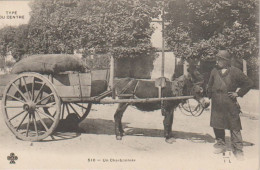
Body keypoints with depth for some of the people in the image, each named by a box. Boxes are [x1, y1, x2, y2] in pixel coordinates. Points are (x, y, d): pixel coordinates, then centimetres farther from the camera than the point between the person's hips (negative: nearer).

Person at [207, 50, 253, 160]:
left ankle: (238, 149, 9)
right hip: (216, 104, 4)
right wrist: (210, 96, 12)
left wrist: (238, 93, -4)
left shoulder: (235, 71, -4)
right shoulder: (214, 71, 7)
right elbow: (210, 85, 20)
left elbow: (248, 83, 0)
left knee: (234, 127, 0)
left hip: (230, 104, -4)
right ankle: (221, 145, 27)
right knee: (217, 125, 10)